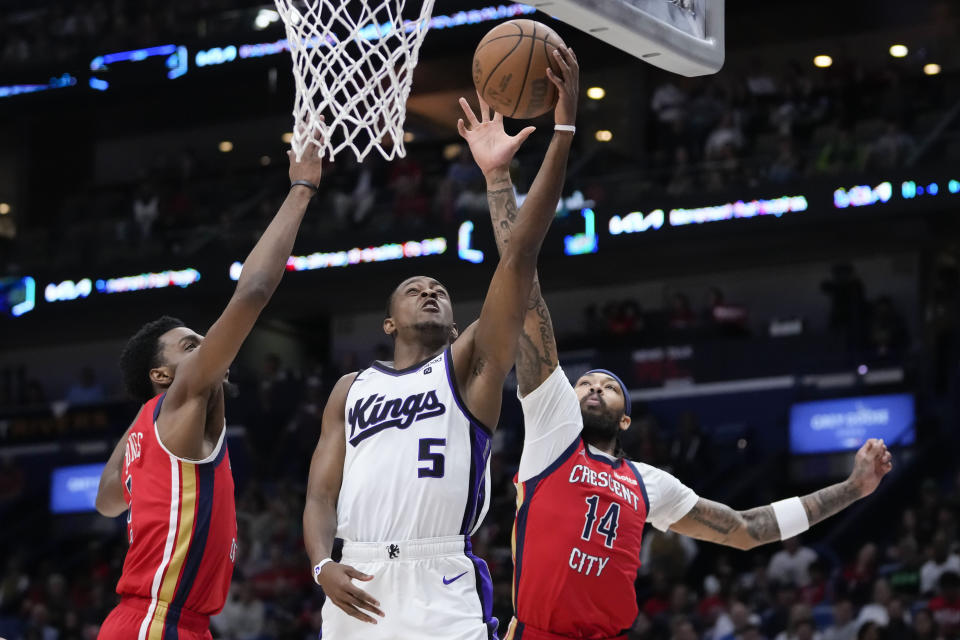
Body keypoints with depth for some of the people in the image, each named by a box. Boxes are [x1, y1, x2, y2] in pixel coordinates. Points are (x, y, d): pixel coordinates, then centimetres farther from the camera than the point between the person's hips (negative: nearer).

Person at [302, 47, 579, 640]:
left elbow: (521, 257, 1)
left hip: (442, 587, -3)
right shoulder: (352, 389, 21)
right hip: (358, 588, 3)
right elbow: (321, 494, 15)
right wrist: (324, 565, -8)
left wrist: (563, 131, -7)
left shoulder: (470, 366, 12)